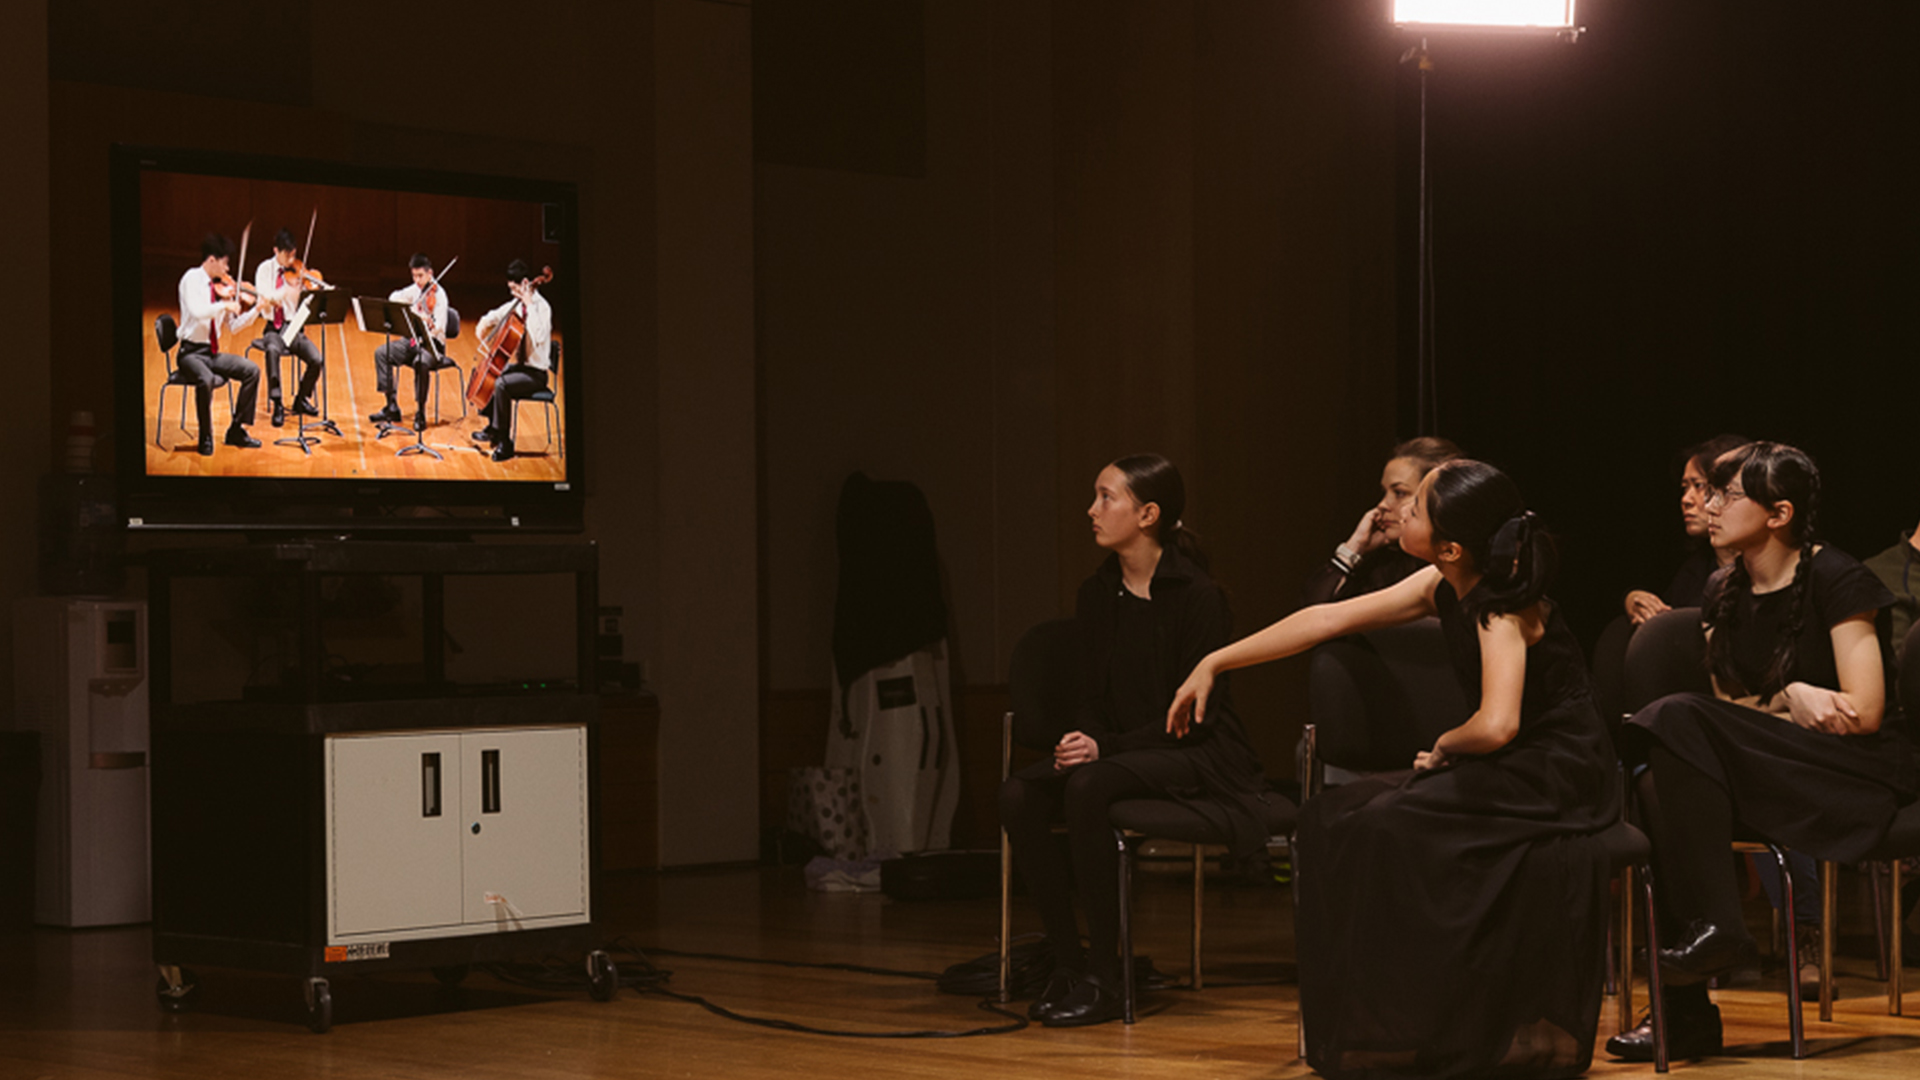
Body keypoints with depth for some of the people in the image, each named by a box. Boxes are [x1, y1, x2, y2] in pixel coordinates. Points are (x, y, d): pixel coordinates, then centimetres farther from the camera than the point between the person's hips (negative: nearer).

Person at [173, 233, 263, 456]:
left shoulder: (221, 287, 8)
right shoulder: (192, 279, -10)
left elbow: (233, 326, 10)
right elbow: (197, 311, -29)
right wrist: (225, 304, -28)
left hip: (212, 353, 7)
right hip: (191, 351, -7)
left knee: (252, 370, -6)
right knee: (206, 379, -34)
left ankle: (236, 430, 1)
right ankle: (206, 438, -17)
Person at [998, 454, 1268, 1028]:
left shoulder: (1196, 594, -12)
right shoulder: (1097, 594, 8)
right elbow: (1093, 695, 12)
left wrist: (1106, 747, -23)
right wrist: (1080, 740, -11)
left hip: (1196, 756, -7)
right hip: (1121, 750, 7)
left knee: (1088, 787, -34)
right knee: (1018, 795, -20)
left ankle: (1103, 978, -26)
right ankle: (1068, 959, -9)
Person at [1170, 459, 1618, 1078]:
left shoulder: (1503, 610, -20)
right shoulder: (1443, 589, 4)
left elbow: (1496, 725, -34)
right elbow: (1326, 620, 9)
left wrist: (1444, 747, -12)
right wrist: (1214, 663, 12)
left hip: (1559, 777, -9)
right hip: (1511, 773, 9)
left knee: (1389, 827, -22)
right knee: (1334, 817, 1)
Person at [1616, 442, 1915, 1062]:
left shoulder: (1835, 581, -8)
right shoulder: (1724, 594, 12)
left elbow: (1865, 713, -13)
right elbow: (1727, 703, 13)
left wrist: (1768, 704, -5)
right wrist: (1788, 701, -7)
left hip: (1862, 777, -6)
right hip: (1776, 767, 6)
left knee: (1680, 719, -25)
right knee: (1661, 789, -25)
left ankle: (1716, 930, -26)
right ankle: (1688, 1012, -28)